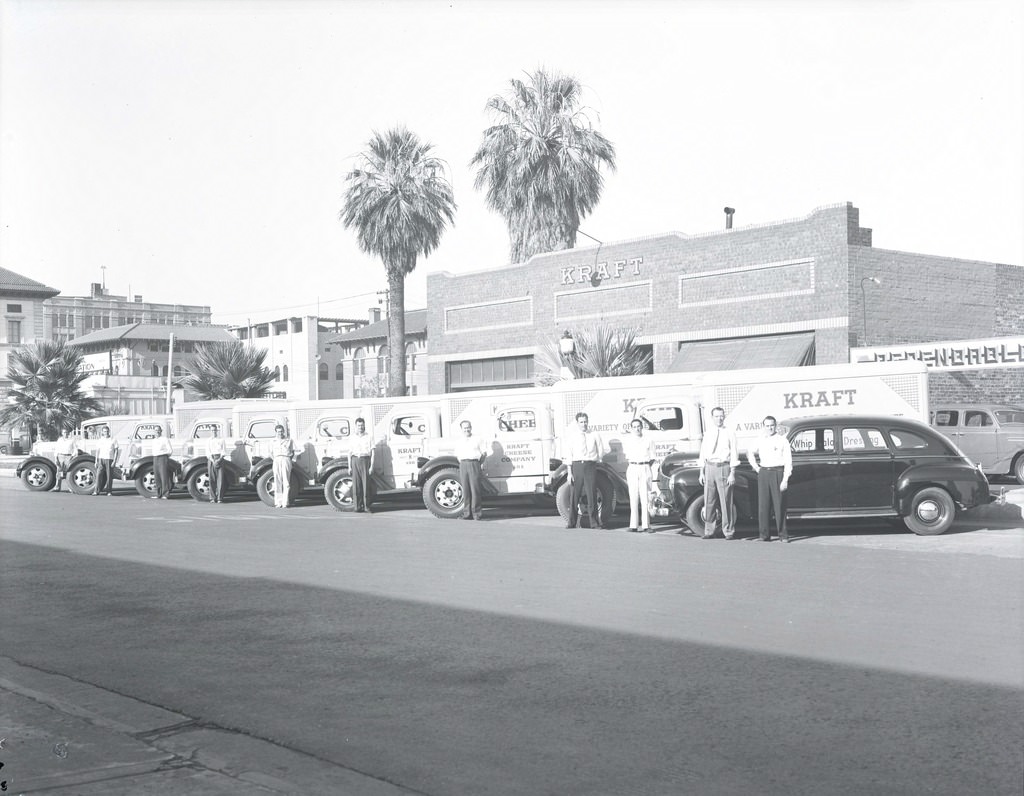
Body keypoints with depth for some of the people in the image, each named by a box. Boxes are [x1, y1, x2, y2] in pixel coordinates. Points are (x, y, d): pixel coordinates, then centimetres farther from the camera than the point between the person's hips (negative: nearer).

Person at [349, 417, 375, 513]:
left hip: (365, 460, -2)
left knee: (366, 483, -6)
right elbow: (349, 453, 13)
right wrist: (349, 467, 7)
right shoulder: (352, 438, 12)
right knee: (356, 484, 0)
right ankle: (357, 505, 4)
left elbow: (372, 453, 2)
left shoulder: (369, 437, 5)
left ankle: (366, 506, -4)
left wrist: (371, 466, -5)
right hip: (355, 460, 2)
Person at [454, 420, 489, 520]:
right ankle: (467, 513, 3)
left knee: (475, 488, -8)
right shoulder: (458, 441, 17)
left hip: (474, 464, -3)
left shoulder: (478, 439, 6)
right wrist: (461, 463, 11)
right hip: (463, 465, 3)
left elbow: (484, 453, 8)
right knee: (465, 490, 0)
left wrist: (479, 463, 3)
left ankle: (476, 513, -5)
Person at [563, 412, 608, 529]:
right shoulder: (572, 436, 7)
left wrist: (594, 461, 9)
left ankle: (594, 522, 4)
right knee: (575, 494, 2)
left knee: (592, 494, -2)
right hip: (576, 465, 0)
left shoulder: (595, 435, 7)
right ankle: (572, 522, 11)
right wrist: (569, 472, -2)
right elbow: (569, 454, 4)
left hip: (590, 465, 0)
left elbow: (601, 451, 16)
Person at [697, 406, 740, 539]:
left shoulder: (729, 434, 1)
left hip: (724, 467, -3)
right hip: (710, 467, 4)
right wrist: (702, 472, 9)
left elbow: (734, 454, -2)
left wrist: (732, 473, -9)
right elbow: (703, 453, 14)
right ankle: (709, 530, 12)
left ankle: (728, 531, 4)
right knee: (709, 501, 4)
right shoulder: (707, 434, 12)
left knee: (726, 501, -3)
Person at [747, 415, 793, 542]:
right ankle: (764, 534, 7)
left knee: (779, 505, -4)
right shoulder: (760, 440, 9)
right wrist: (755, 467, 16)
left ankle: (783, 534, 2)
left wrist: (785, 479, -11)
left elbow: (788, 461, -5)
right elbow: (750, 453, 28)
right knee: (763, 504, 2)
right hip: (763, 473, 4)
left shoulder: (782, 440, -2)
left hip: (778, 472, -4)